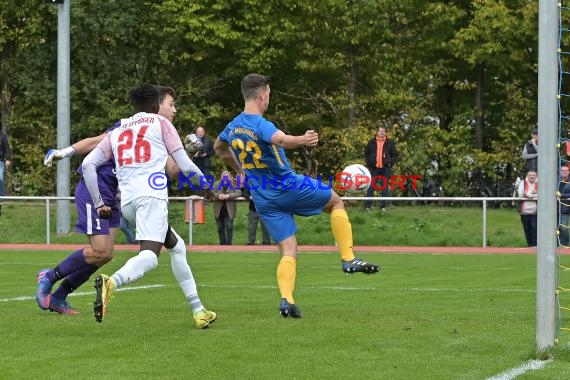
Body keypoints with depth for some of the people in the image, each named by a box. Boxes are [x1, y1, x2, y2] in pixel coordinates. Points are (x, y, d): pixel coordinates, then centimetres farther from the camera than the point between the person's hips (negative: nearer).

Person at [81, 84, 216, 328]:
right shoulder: (160, 123, 14)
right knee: (149, 255, -19)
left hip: (126, 201, 6)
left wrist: (99, 204, 19)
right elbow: (185, 166, 8)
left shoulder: (117, 131, 25)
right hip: (152, 195, -6)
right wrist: (207, 186, 25)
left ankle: (198, 311, 16)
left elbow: (88, 164, 14)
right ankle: (112, 282, -49)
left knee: (176, 247, 20)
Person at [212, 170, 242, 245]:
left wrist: (227, 196, -18)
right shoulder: (217, 184, 9)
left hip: (229, 210, -3)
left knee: (229, 227, -9)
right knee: (220, 228, 8)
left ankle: (228, 244, -4)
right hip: (219, 210, 3)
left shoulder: (233, 184, 2)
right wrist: (218, 196, -17)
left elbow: (238, 193, -9)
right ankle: (222, 244, 17)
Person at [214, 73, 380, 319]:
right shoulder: (261, 125, -21)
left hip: (264, 201, 6)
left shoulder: (233, 126, 4)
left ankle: (286, 300, -16)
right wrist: (302, 140, -63)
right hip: (289, 188, -6)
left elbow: (219, 148, 25)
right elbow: (281, 140, -45)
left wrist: (239, 171, 35)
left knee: (288, 250, 6)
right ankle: (348, 260, 10)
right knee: (336, 201, 16)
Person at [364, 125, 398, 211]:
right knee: (371, 187, -1)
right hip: (374, 168, 0)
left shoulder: (390, 143, 5)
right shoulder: (372, 142, 7)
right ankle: (367, 205, 0)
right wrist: (369, 163, 1)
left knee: (385, 188, 2)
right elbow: (366, 154, 13)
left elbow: (395, 155, 7)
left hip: (385, 169, 0)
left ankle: (383, 206, 7)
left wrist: (390, 163, -6)